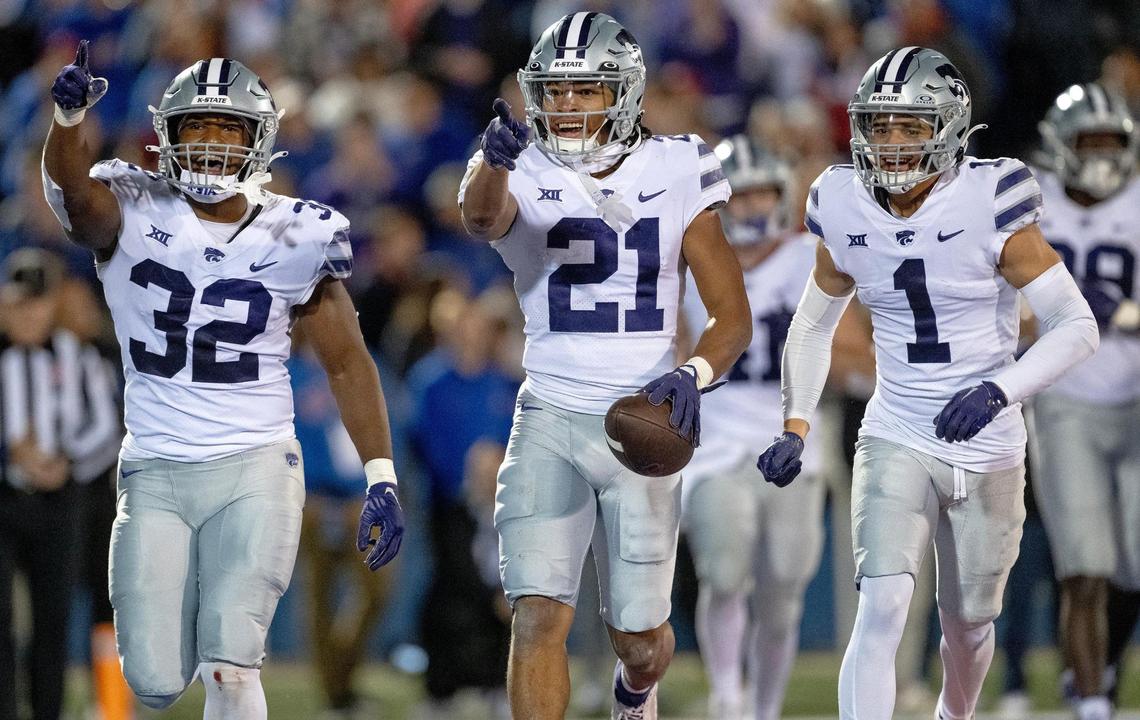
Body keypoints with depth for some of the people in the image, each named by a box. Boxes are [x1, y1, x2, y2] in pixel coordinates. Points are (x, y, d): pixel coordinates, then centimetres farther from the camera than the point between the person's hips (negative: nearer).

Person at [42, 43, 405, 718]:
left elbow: (347, 363, 7)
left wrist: (382, 479, -1)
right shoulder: (133, 213, -4)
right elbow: (72, 184, -27)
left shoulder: (299, 237, 1)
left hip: (256, 471, -1)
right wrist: (70, 116, -49)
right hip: (155, 474, 1)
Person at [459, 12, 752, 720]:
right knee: (539, 619, -16)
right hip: (550, 421, -1)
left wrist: (693, 374, -18)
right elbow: (481, 216, -30)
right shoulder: (524, 176, -4)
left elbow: (733, 316, 3)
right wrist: (494, 160, -53)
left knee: (640, 638, 9)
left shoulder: (676, 175, 0)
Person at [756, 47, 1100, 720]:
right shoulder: (847, 214, -5)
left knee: (969, 624, 14)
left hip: (987, 454, -1)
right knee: (881, 613, -17)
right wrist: (796, 427, 3)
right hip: (896, 444, 1)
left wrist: (998, 392, -30)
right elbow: (813, 325, 13)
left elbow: (1077, 325, -16)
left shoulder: (989, 206, -16)